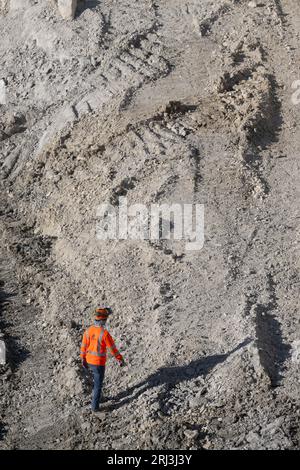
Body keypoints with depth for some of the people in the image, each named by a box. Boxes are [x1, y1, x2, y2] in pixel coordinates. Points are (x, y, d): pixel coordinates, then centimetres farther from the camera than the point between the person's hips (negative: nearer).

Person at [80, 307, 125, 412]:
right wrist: (121, 360, -4)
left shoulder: (88, 330, -9)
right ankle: (95, 406, 20)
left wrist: (83, 360, 16)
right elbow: (112, 349, -19)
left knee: (98, 379, 29)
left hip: (89, 361, 6)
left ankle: (97, 398, 43)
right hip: (99, 363, -6)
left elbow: (84, 346, 1)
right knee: (98, 385, 11)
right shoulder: (104, 333, -29)